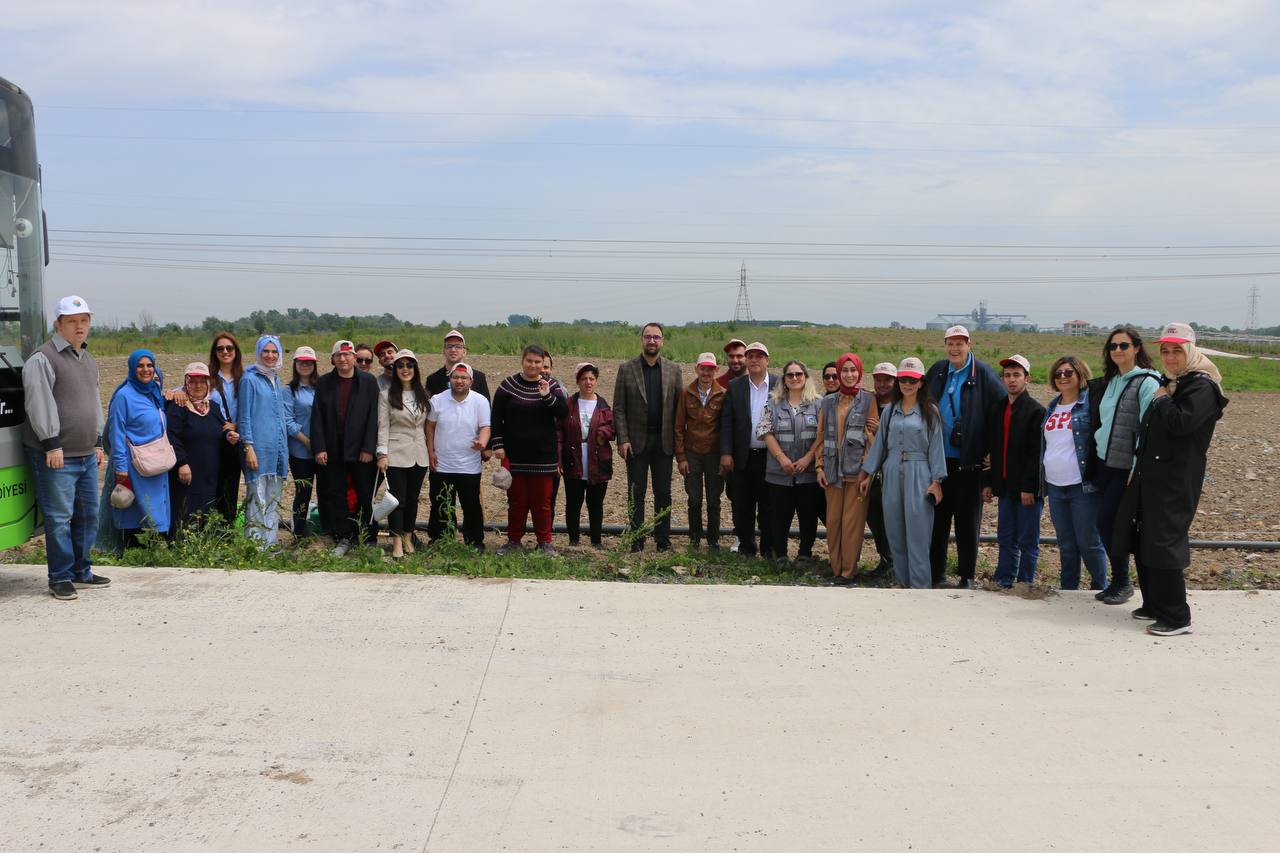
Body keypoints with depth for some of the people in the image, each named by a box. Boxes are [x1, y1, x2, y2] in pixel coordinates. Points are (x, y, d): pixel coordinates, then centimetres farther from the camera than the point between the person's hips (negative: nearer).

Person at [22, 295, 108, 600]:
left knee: (88, 515, 12)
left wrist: (97, 442, 22)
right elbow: (40, 404, -16)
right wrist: (52, 444, -19)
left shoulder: (89, 360, 18)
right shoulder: (43, 358, -10)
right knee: (59, 518, -4)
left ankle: (81, 572, 24)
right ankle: (60, 578, 6)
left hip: (86, 455, 8)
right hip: (55, 457, -8)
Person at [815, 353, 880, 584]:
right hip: (833, 470, 3)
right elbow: (821, 436, 13)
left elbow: (874, 434, -1)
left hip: (857, 469, -3)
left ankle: (849, 570, 5)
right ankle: (836, 568, 14)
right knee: (833, 520, 5)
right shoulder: (828, 402, 12)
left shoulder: (868, 399, 3)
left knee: (852, 521, -4)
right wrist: (819, 466, 6)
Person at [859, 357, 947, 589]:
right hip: (892, 474, 4)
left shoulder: (929, 411, 1)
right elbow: (879, 443, 13)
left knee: (917, 532, -5)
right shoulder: (890, 411, 12)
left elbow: (936, 446, -2)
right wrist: (867, 474, 10)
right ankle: (901, 580, 16)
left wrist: (936, 482, -7)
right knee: (895, 532, 7)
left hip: (918, 474, -4)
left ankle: (920, 585, -1)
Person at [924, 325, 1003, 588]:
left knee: (967, 522, 5)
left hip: (969, 461, -4)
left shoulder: (983, 373, -6)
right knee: (937, 519, 9)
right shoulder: (937, 370, 7)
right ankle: (936, 572, 19)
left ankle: (967, 577, 15)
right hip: (938, 459, 4)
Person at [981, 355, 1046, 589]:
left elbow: (1037, 453, -14)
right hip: (1004, 486, 6)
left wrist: (1029, 487, -18)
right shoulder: (996, 409, 11)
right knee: (1006, 539, 12)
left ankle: (1025, 585, 11)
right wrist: (988, 482, 8)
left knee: (1028, 542, 3)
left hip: (1027, 488, -6)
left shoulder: (1036, 411, -8)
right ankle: (1003, 584, 19)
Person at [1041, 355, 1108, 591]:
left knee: (1089, 543, 0)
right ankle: (1068, 589, 22)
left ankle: (1100, 587, 16)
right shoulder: (1052, 407, 15)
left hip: (1082, 486, -6)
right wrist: (1042, 479, 17)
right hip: (1055, 486, 6)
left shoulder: (1090, 403, -6)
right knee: (1066, 544, 13)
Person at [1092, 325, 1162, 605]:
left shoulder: (1147, 382, -11)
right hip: (1105, 463, 7)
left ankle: (1122, 583, 9)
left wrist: (1138, 468, -18)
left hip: (1126, 467, -7)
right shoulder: (1111, 381, 12)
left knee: (1107, 522, -7)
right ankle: (1118, 580, 19)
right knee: (1106, 523, 7)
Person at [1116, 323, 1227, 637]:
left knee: (1163, 544, -9)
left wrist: (1162, 400, -11)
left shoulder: (1201, 387, -11)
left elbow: (1180, 422, -26)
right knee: (1141, 541, 14)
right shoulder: (1170, 384, 17)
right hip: (1150, 477, 9)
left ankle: (1177, 618, -1)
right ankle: (1154, 606, 26)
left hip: (1176, 481, -9)